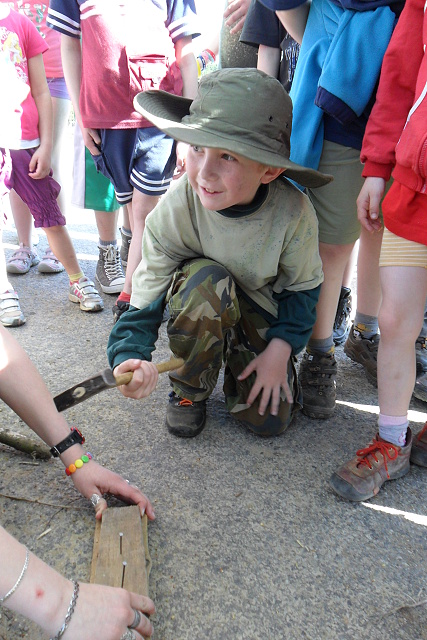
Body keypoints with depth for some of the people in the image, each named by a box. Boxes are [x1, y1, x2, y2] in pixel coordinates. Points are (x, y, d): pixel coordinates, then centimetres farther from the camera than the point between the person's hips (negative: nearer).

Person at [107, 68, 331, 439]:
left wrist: (280, 348, -19)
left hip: (261, 310, 1)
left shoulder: (294, 212, -28)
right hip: (198, 304, 0)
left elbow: (304, 287, -11)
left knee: (270, 420, -11)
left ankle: (238, 359, 22)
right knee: (204, 279, -39)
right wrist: (131, 354, -40)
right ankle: (189, 389, -11)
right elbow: (147, 290, -23)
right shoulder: (176, 206, -28)